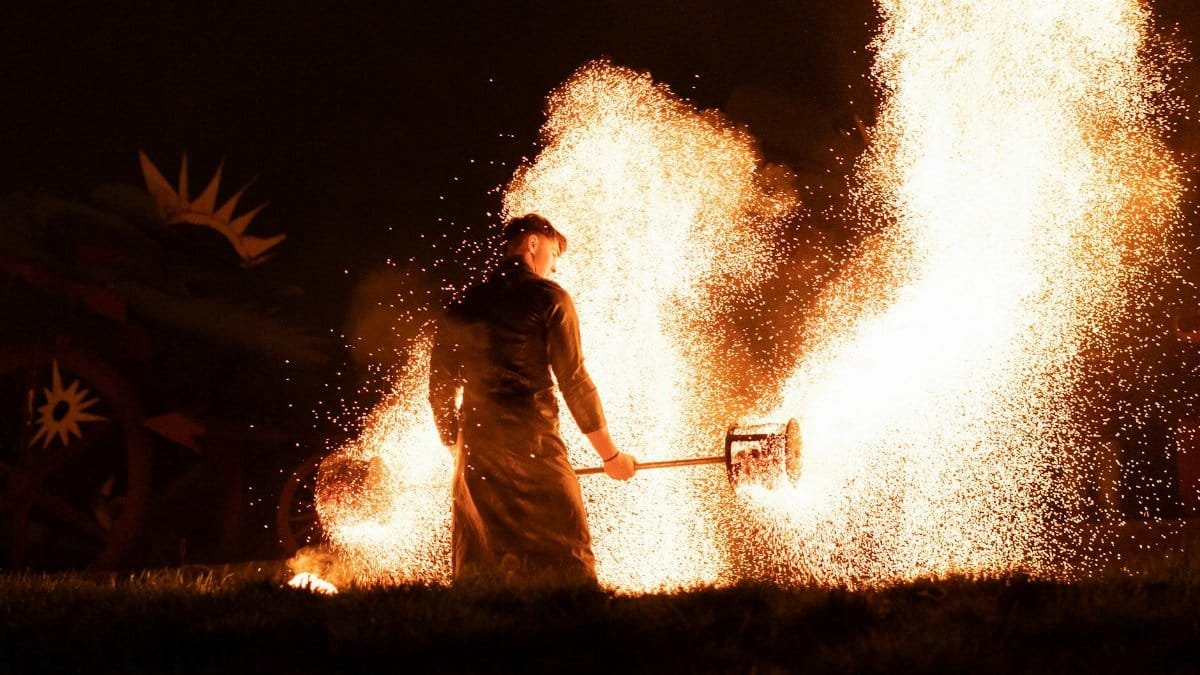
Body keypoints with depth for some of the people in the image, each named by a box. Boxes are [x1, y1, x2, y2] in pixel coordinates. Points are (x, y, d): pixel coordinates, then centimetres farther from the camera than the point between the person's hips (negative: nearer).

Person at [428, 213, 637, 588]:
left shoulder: (461, 306, 14)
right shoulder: (548, 298, -1)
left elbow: (440, 390, 16)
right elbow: (574, 382, -5)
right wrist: (610, 455, 1)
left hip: (477, 453, 5)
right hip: (534, 444, -5)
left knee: (480, 571, 8)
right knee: (566, 564, -6)